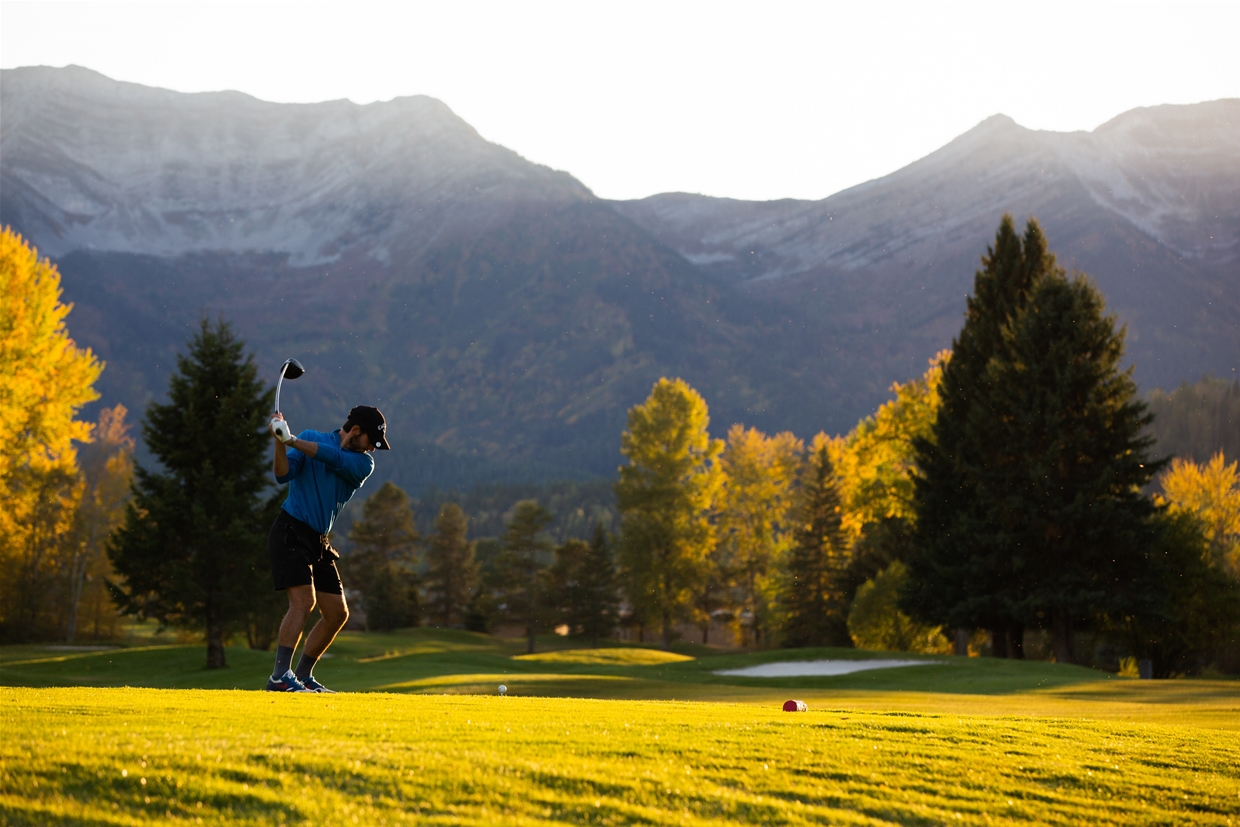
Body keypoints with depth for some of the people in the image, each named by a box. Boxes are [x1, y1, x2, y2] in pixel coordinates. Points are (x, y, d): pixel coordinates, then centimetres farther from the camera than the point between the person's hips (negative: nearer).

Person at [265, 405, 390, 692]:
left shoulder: (363, 464, 5)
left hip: (318, 540, 7)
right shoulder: (310, 437, -3)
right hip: (291, 531, -7)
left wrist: (291, 440, -25)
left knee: (337, 614, 6)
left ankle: (302, 676, 16)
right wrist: (279, 442, -29)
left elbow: (333, 458, -14)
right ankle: (280, 676, -25)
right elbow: (283, 475, -13)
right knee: (304, 600, -22)